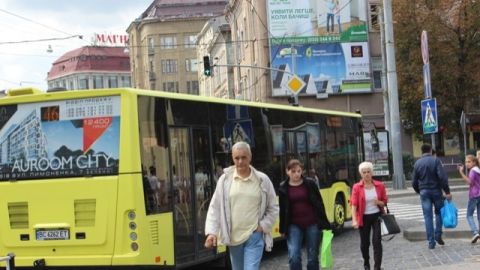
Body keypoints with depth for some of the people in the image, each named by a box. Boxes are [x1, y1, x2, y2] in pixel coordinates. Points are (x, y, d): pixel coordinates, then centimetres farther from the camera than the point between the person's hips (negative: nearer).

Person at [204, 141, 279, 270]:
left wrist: (263, 226, -3)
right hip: (233, 237, 2)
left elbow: (273, 208, 7)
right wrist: (211, 232, -9)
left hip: (254, 236, -2)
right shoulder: (225, 179, -2)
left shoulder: (262, 180, -2)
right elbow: (215, 207, 0)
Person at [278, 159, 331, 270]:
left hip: (312, 224, 0)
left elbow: (320, 204, 2)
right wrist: (283, 229, 9)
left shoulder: (310, 183, -2)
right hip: (294, 226, 0)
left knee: (312, 258, 6)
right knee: (294, 257, -14)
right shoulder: (283, 188, 1)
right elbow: (282, 210, 8)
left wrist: (325, 224, -1)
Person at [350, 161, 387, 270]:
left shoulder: (380, 185, -2)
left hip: (377, 216, 0)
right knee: (364, 243, 12)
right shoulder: (356, 187, -8)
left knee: (377, 242, -9)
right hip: (364, 218, 0)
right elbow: (354, 204, -14)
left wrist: (379, 202, -17)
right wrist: (354, 220, -25)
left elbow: (384, 202, 6)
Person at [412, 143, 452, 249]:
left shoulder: (417, 163, 4)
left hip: (424, 192, 2)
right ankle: (438, 235, 6)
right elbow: (442, 177, -15)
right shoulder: (435, 160, -6)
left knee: (428, 216, 3)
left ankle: (431, 242, 2)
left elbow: (414, 182, 5)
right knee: (439, 212, 16)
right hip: (436, 191, -2)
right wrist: (447, 191, -11)